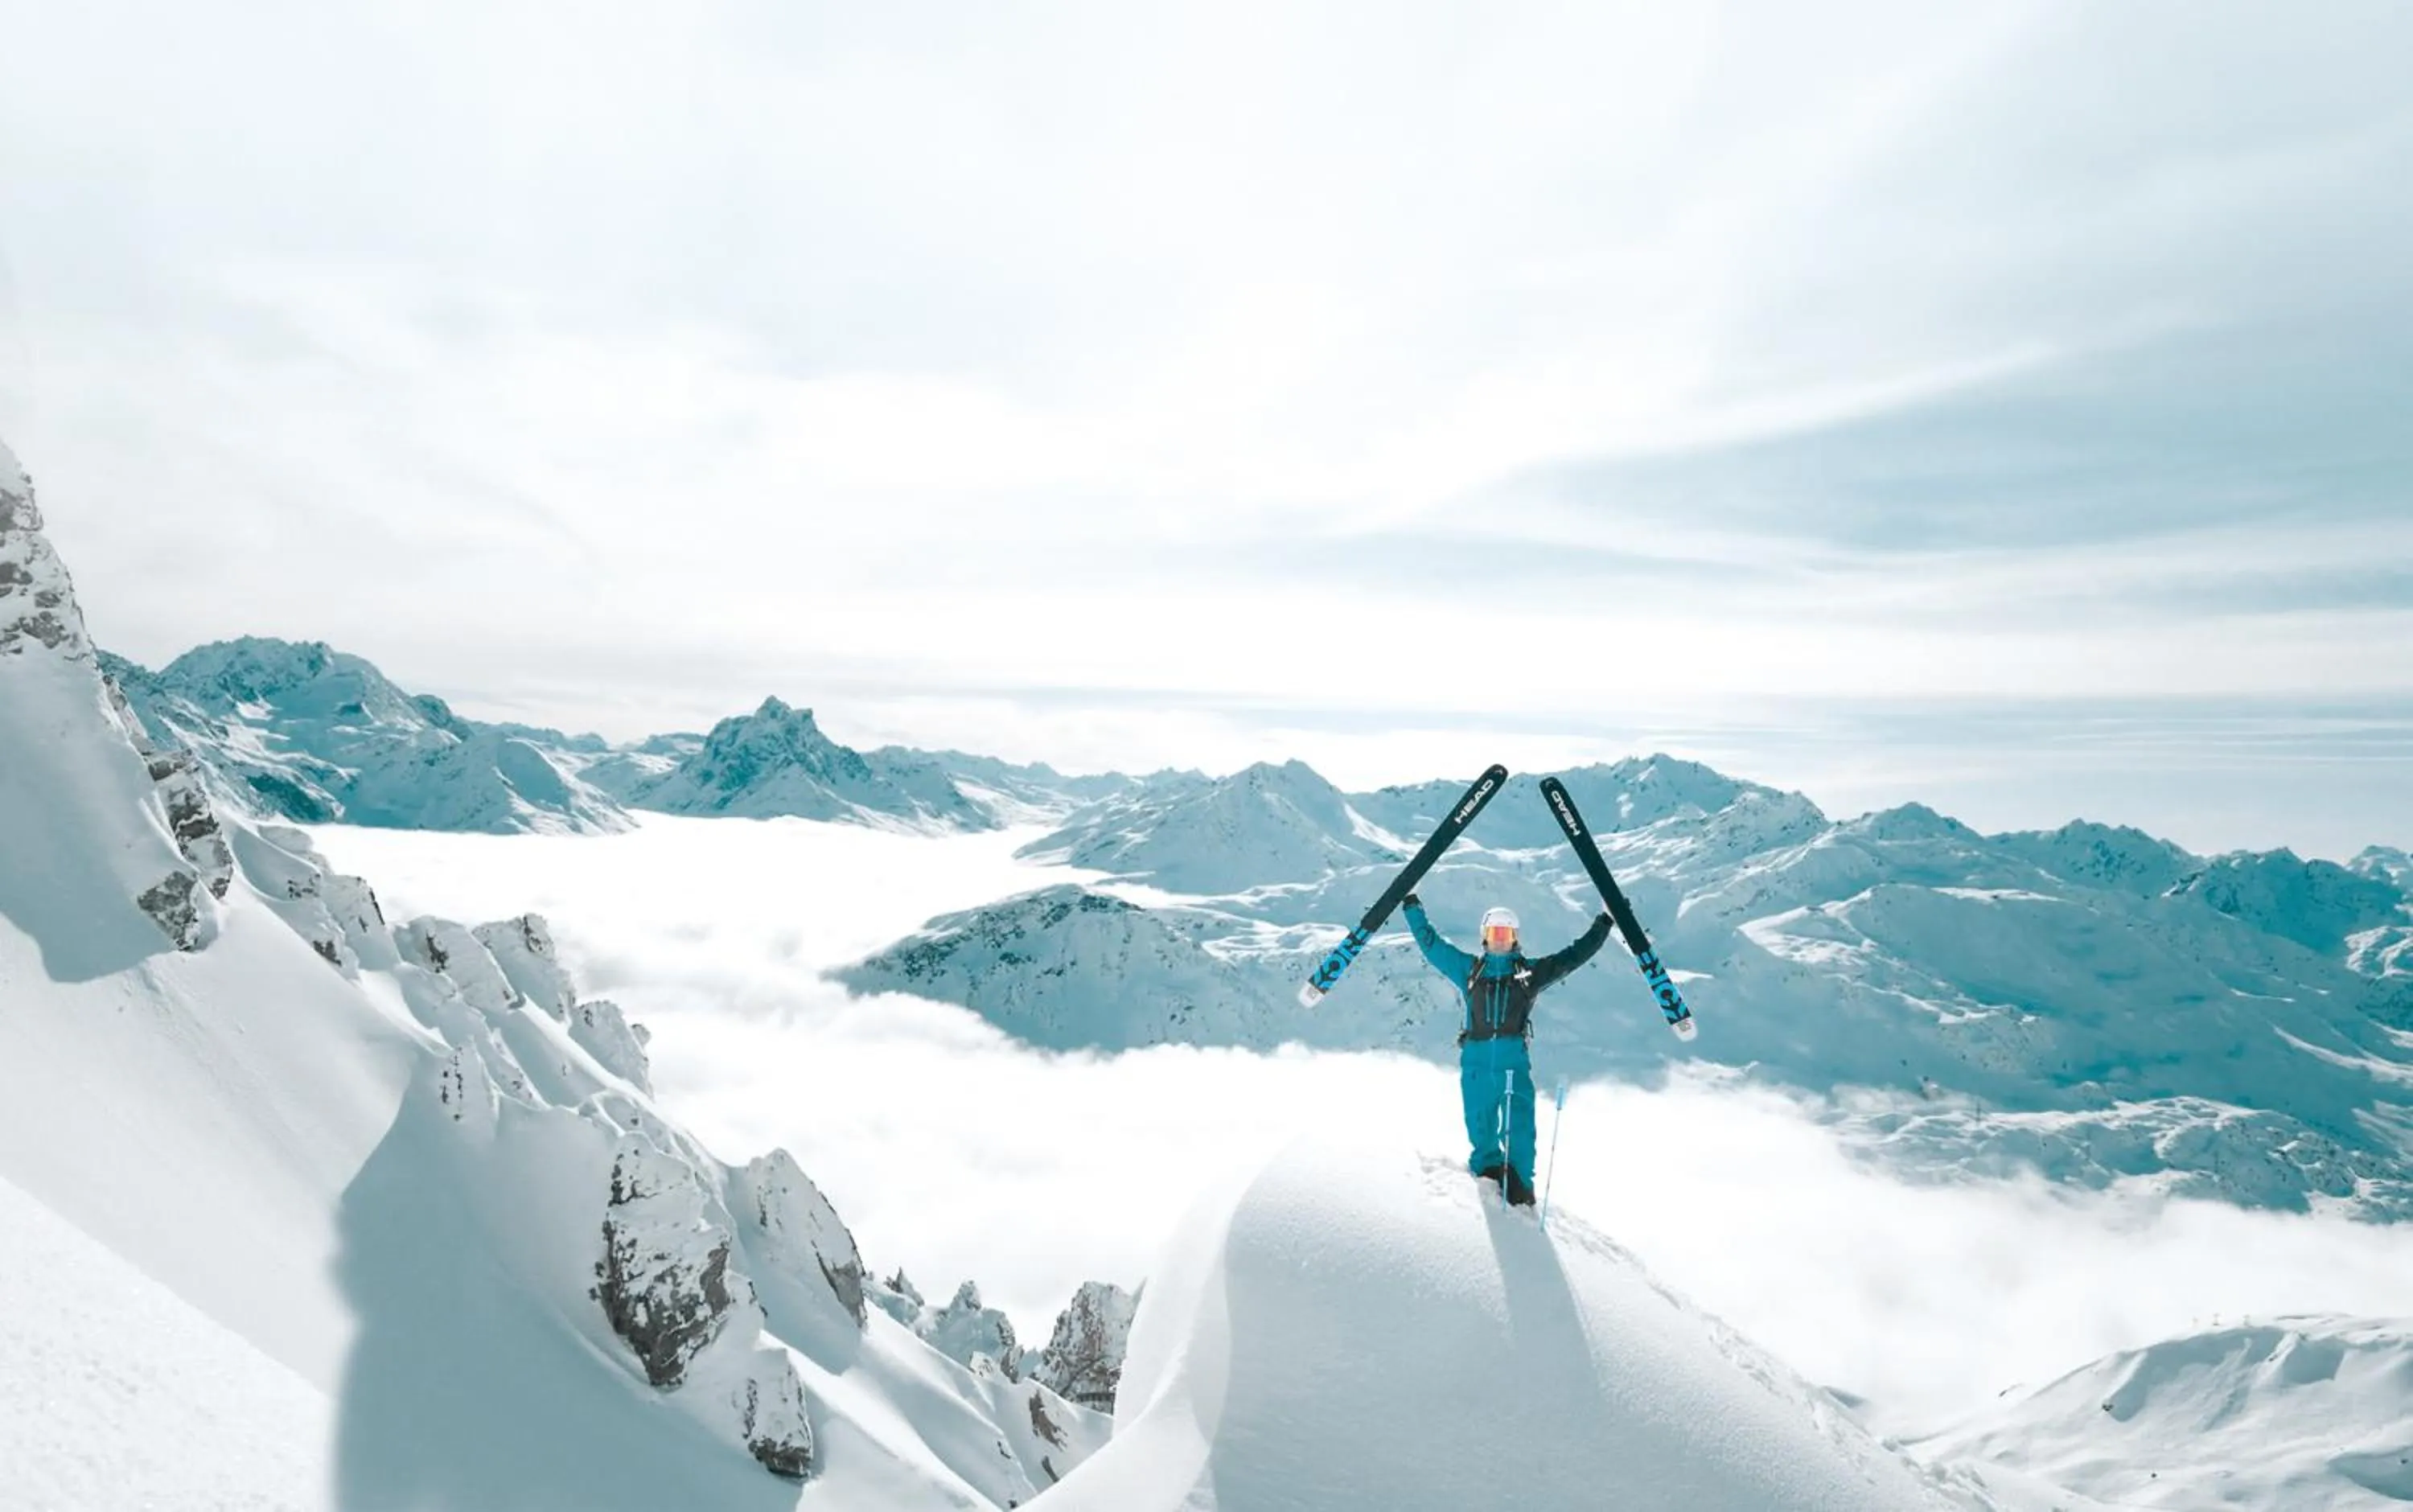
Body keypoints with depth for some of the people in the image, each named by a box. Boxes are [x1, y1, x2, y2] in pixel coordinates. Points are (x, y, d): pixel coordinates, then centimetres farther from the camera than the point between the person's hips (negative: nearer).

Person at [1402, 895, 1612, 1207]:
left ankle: (1519, 1184, -2)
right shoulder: (1469, 969, 17)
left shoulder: (1530, 972, 15)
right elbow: (1431, 944, 20)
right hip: (1475, 1061, 1)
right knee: (1480, 1129, 1)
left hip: (1514, 1062, -1)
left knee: (1520, 1128, -11)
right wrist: (1413, 906, 21)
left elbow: (1575, 954, 19)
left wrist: (1604, 923, 18)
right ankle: (1488, 1171, 18)